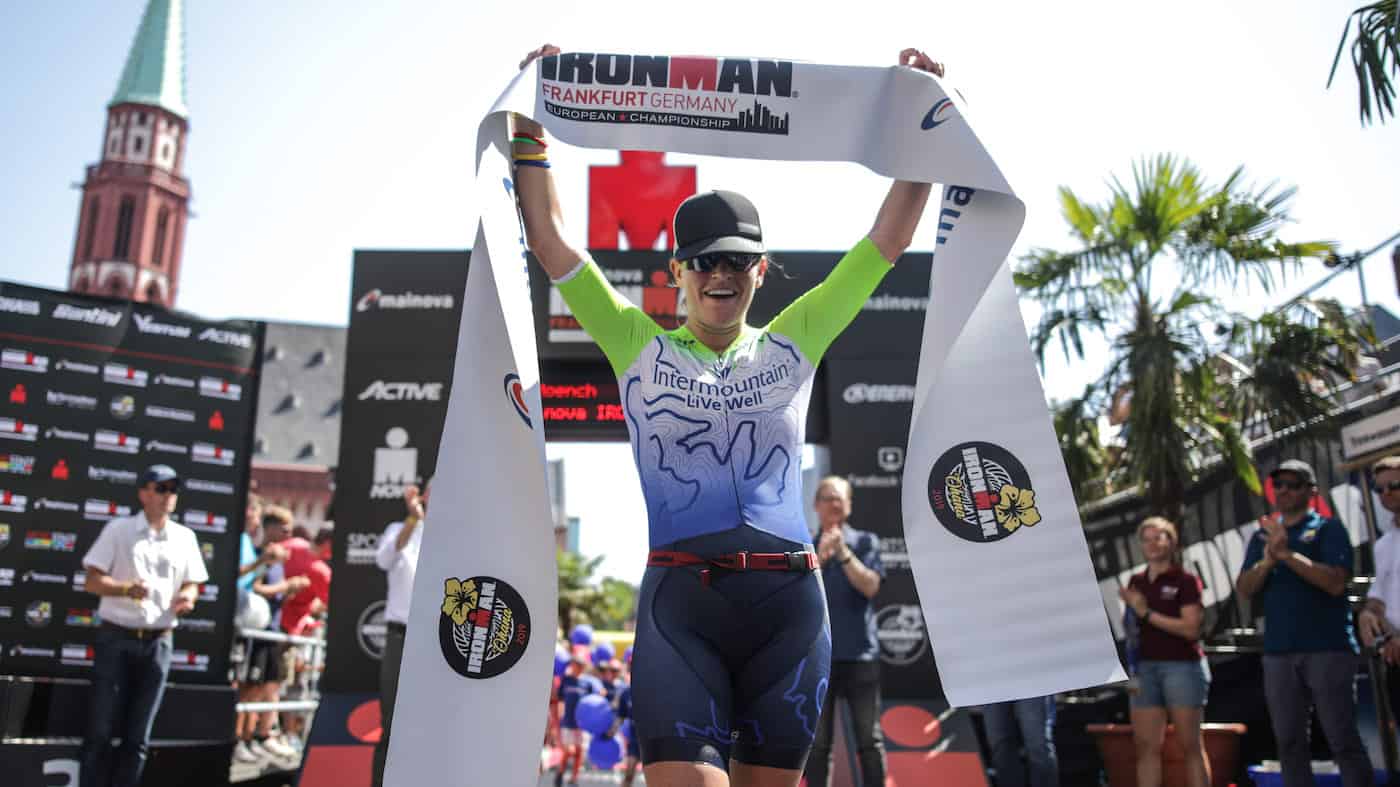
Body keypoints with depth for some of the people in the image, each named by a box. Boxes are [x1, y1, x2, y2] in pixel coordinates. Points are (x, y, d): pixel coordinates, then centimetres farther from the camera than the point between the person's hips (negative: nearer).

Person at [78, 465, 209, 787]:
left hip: (158, 642, 3)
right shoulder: (118, 529, -1)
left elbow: (192, 583, 13)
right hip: (117, 638, -3)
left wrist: (188, 596, -10)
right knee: (101, 730, 1)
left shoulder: (185, 537, 8)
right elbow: (91, 581, -4)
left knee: (138, 736, 8)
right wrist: (127, 588, -22)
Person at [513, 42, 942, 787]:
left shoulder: (792, 345, 14)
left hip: (788, 597, 2)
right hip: (679, 595, -2)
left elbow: (888, 240, 14)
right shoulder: (639, 348, 10)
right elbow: (548, 235, 8)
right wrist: (529, 125, 6)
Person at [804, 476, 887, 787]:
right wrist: (820, 556, -16)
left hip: (860, 653, -1)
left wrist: (843, 553, -17)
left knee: (870, 739, 3)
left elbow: (870, 586, -8)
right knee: (817, 742, 5)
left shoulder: (865, 542, 4)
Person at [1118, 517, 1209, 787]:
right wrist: (1128, 608, 0)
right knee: (1146, 745, 2)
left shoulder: (1186, 581, -2)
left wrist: (1147, 613, -13)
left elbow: (1190, 628, -12)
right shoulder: (1136, 581, 14)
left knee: (1191, 745, 1)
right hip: (1145, 667, 5)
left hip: (1182, 666, -5)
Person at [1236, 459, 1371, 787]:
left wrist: (1288, 554, -18)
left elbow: (1336, 582, -12)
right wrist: (1267, 560, -12)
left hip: (1328, 648, -4)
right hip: (1278, 652, 4)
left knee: (1343, 738, -2)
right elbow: (1244, 589, 5)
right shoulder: (1262, 535, 15)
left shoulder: (1328, 528, 2)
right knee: (1289, 741, 8)